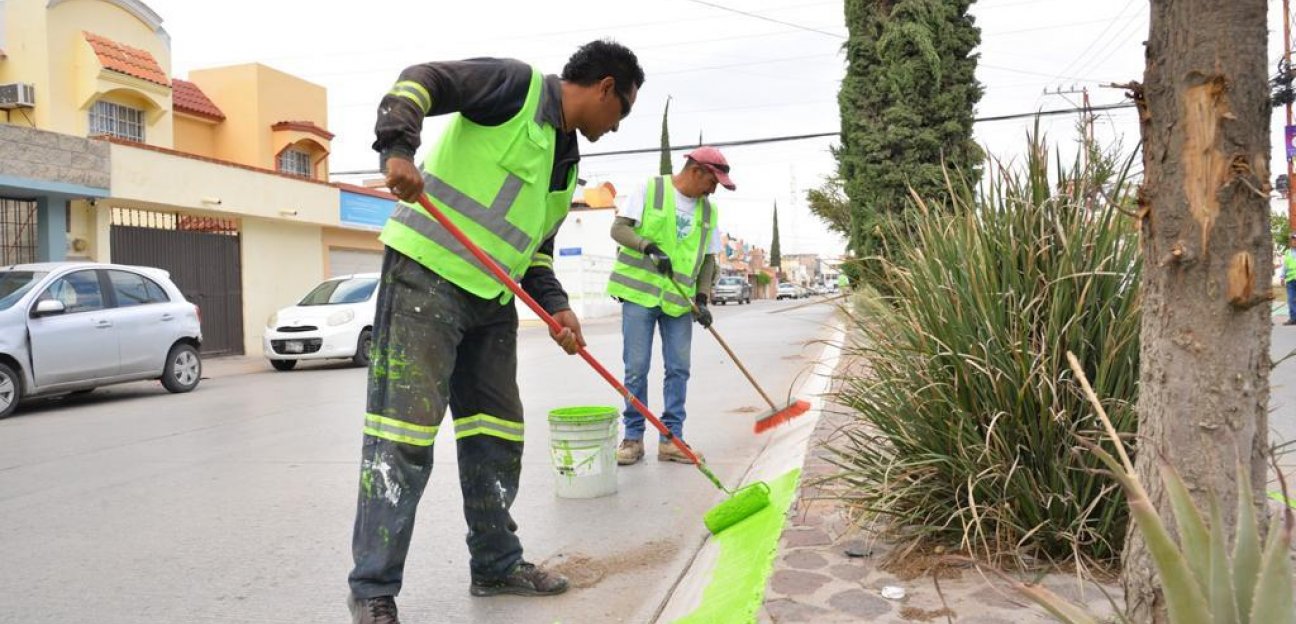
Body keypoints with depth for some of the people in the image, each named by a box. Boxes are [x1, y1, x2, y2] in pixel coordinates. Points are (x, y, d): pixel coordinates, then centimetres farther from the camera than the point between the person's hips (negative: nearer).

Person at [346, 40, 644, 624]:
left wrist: (555, 305, 6)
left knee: (498, 431, 11)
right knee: (404, 430, -8)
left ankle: (497, 564, 27)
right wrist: (397, 148, -29)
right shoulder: (517, 84, -4)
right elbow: (419, 81, -12)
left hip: (492, 298, 9)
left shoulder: (567, 163, 21)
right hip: (427, 276, -9)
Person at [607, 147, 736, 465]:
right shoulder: (648, 189, -2)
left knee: (678, 369, 3)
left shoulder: (708, 211, 11)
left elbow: (708, 259, 14)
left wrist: (702, 299, 1)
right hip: (639, 293, -4)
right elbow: (619, 228, -7)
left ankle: (671, 438, 12)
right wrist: (650, 247, -23)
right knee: (636, 368, -2)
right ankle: (633, 438, 10)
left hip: (679, 299, 4)